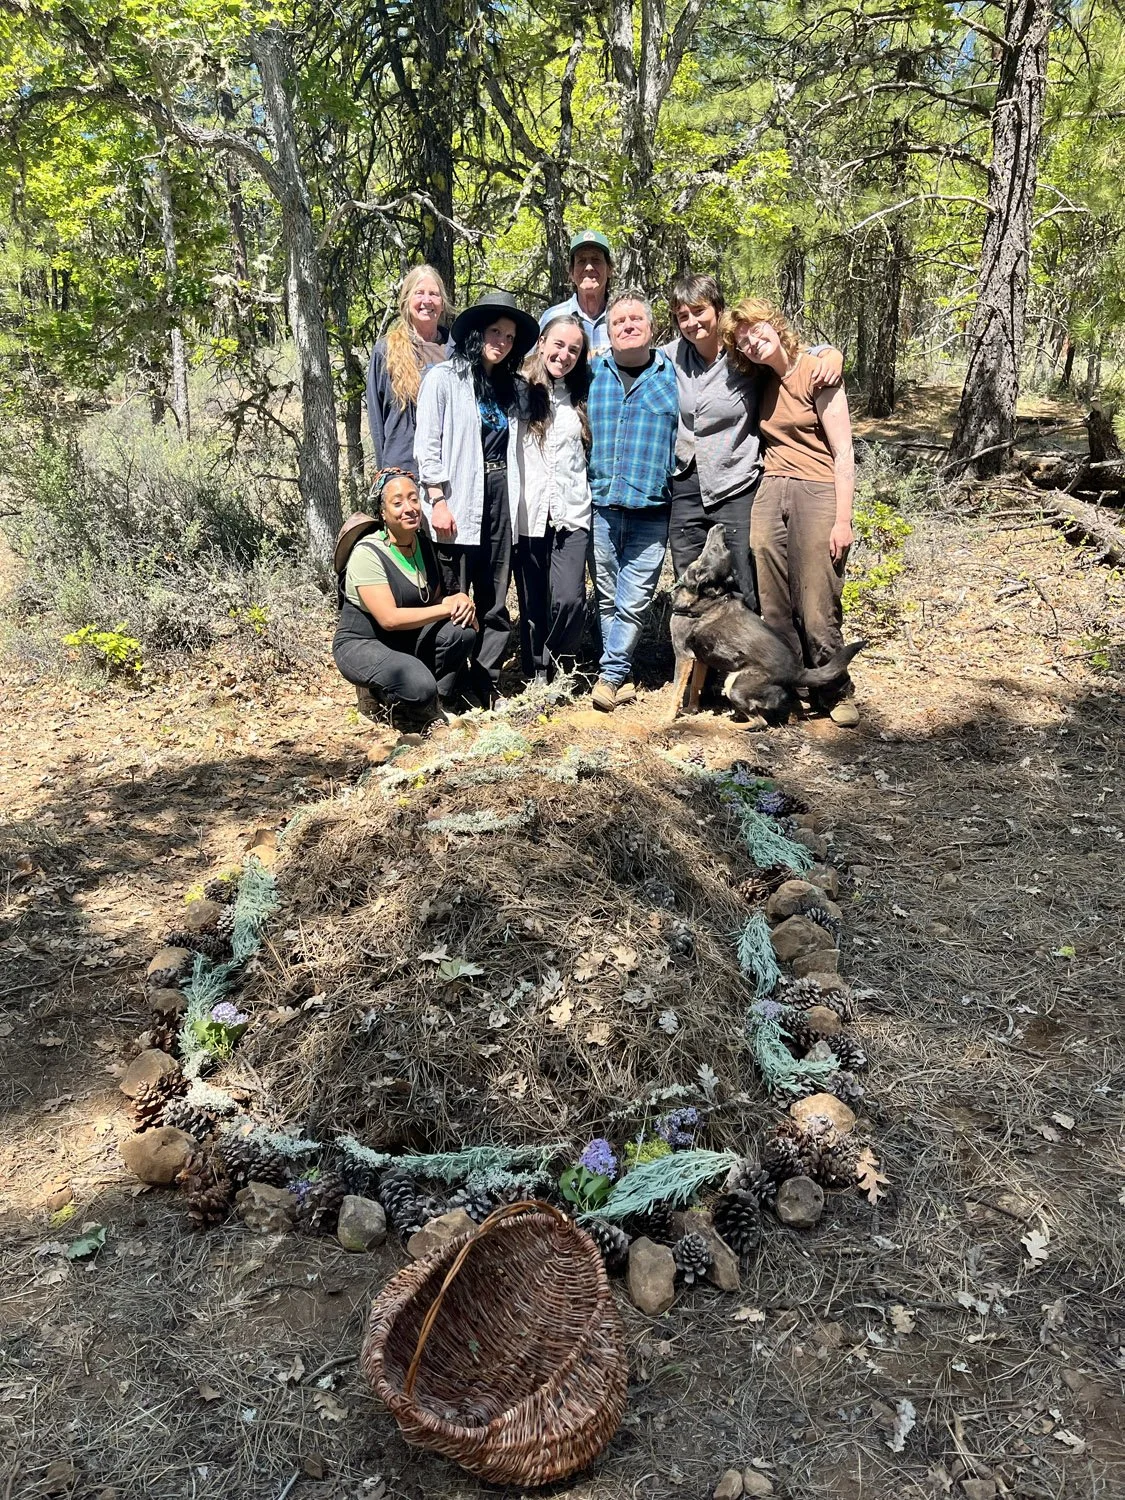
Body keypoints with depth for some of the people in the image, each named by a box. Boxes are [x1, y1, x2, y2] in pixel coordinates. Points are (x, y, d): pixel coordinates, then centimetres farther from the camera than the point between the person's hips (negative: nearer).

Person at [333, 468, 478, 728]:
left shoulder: (424, 544, 1)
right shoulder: (367, 553, -21)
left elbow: (436, 599, 8)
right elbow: (389, 618, -27)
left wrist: (460, 600, -16)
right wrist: (448, 607, -23)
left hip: (408, 640, 6)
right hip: (362, 644, -6)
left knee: (463, 630, -20)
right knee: (419, 687, -33)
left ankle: (439, 704, -1)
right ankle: (377, 693, 3)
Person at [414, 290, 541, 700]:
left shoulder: (513, 389, 18)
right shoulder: (443, 378, 1)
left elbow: (518, 447, 17)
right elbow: (427, 445, -6)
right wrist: (438, 500, -13)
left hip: (501, 499, 5)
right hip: (458, 501, -5)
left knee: (495, 602, 6)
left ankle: (487, 686, 14)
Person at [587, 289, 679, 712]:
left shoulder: (674, 376, 7)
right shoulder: (591, 374, 10)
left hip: (651, 509, -2)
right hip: (599, 505, 2)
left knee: (634, 601, -2)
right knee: (606, 597, 8)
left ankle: (610, 674, 9)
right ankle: (618, 675, 20)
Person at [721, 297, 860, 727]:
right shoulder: (762, 383, 15)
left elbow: (843, 454, -7)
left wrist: (842, 520, -13)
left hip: (817, 493, -5)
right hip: (769, 494, 6)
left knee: (817, 610, -7)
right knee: (774, 610, 2)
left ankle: (836, 694, 11)